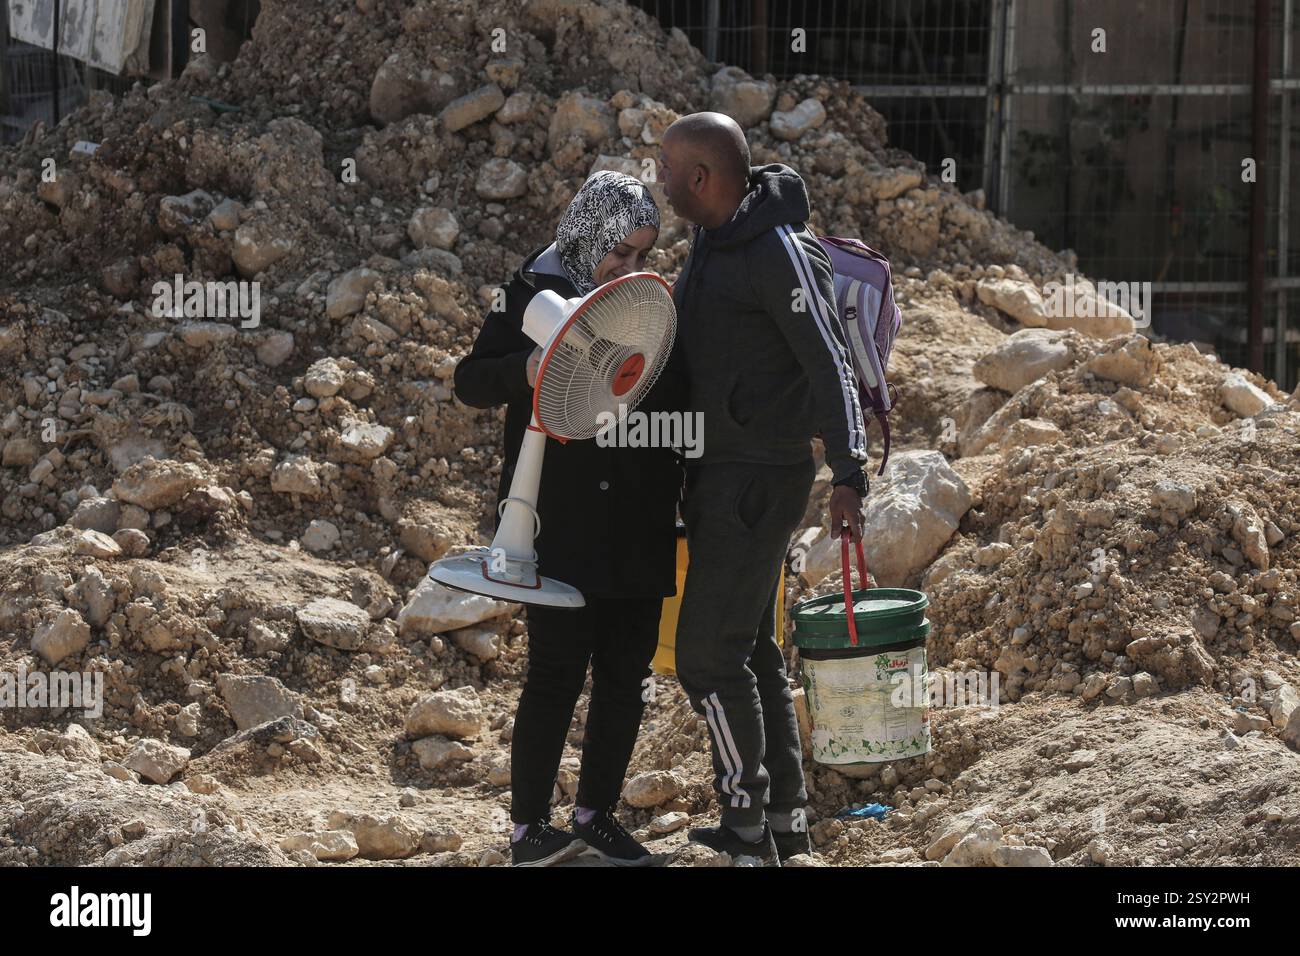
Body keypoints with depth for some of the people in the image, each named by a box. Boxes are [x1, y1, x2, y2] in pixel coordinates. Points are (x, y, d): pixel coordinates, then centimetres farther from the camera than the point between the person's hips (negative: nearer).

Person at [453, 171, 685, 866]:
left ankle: (597, 814, 21)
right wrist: (524, 370, -26)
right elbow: (470, 383, -4)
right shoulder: (534, 294, -4)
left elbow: (677, 404, 18)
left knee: (626, 672, 8)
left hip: (638, 533, 5)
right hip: (562, 525, -5)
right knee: (558, 672, -5)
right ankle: (528, 831, 2)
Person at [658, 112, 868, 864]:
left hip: (757, 482, -10)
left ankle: (746, 824, -2)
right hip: (719, 475, 10)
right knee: (752, 650, 13)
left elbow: (830, 364, -19)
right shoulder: (712, 245, 12)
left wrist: (849, 476, -24)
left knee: (708, 653, -8)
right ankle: (785, 817, 20)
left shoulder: (779, 252, -17)